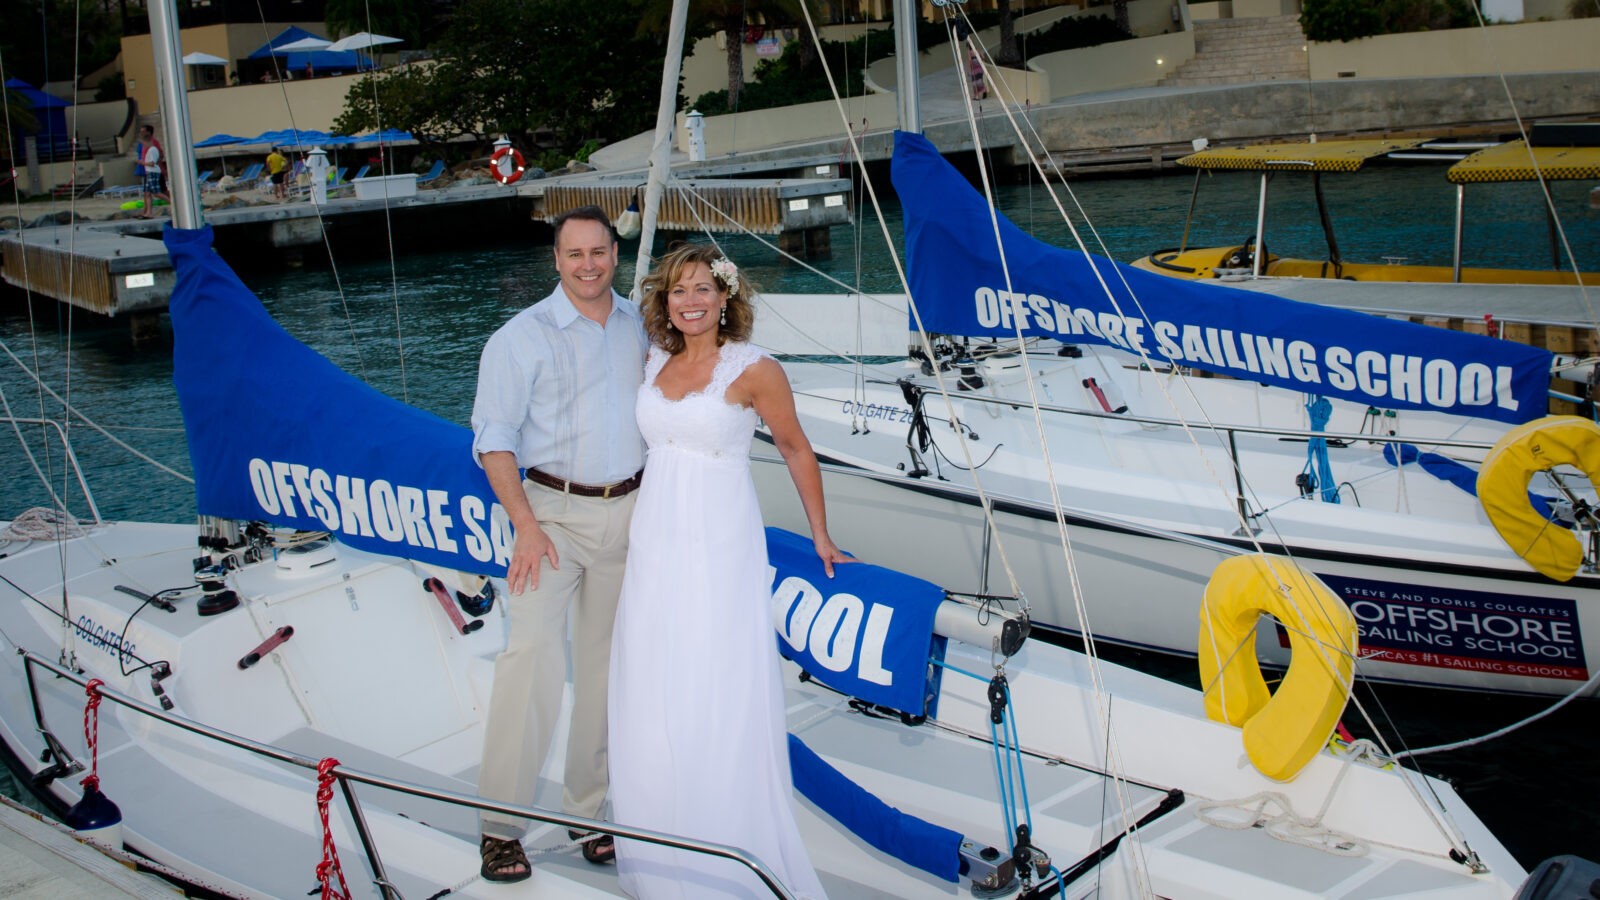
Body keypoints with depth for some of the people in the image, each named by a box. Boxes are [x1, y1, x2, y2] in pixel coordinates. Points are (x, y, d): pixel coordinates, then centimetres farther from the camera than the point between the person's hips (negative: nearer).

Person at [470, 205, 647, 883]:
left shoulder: (640, 325, 10)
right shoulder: (524, 336, -3)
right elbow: (493, 437, -6)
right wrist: (524, 525, -16)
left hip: (628, 512, 4)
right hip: (555, 511, -4)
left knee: (605, 661, 8)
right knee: (532, 651, -16)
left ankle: (588, 808, 19)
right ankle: (501, 821, -8)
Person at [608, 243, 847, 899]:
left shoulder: (755, 369, -8)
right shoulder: (655, 364, 7)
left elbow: (796, 451, 1)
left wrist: (820, 536, 7)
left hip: (720, 549, -5)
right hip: (654, 544, 6)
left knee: (719, 703, -2)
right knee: (650, 702, 10)